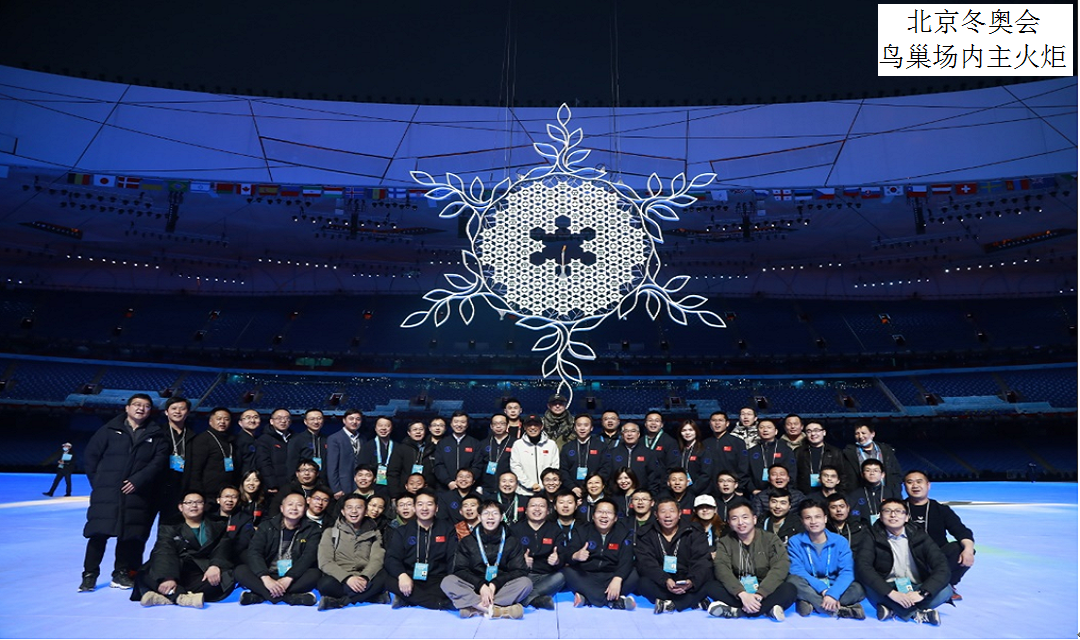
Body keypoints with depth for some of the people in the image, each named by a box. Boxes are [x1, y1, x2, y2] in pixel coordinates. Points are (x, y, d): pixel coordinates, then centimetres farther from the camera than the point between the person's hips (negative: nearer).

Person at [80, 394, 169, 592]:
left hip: (138, 495, 1)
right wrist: (97, 481, 0)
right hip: (107, 493, -1)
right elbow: (91, 455, 6)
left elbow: (159, 462, -3)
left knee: (130, 535, 5)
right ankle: (90, 575, 10)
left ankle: (121, 573, 20)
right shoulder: (110, 430, 6)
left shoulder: (156, 436, 7)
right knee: (99, 533, -3)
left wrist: (138, 481, -13)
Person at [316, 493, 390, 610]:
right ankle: (371, 596, -27)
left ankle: (338, 601, -26)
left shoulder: (374, 533, 14)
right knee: (326, 583, -36)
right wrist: (347, 578, -21)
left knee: (383, 578, -32)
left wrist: (364, 578, -23)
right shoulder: (331, 532, 10)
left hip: (365, 580, 1)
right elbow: (325, 562, -3)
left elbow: (376, 560, -1)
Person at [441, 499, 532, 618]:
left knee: (525, 582, -27)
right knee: (447, 581, -25)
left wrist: (495, 584, -14)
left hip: (501, 589, 0)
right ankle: (501, 610, -37)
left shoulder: (512, 542, 10)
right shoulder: (466, 542, 11)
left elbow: (520, 571, 1)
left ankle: (475, 608, -32)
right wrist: (481, 585, -17)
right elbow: (460, 570, 0)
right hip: (474, 589, 0)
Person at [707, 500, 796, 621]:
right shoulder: (725, 543, 4)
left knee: (789, 589, -30)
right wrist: (743, 594, -31)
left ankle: (737, 611, -31)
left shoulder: (770, 539, 1)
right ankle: (767, 609, -29)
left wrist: (759, 595, -28)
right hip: (738, 593, 1)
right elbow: (721, 569, -14)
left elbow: (780, 568, -15)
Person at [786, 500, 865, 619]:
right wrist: (823, 589, -27)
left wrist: (832, 594, -30)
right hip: (809, 590, -1)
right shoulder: (795, 542, -3)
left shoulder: (840, 541, -1)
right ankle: (840, 610, -29)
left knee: (857, 589, -28)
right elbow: (796, 570, -14)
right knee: (793, 580, -32)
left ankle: (811, 605, -29)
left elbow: (847, 572, -13)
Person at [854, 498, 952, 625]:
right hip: (885, 590, -2)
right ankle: (918, 613, -22)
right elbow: (862, 566, -21)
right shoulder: (873, 536, -6)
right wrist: (892, 593, -32)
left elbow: (942, 567, -13)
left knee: (945, 589, -24)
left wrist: (922, 593, -28)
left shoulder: (919, 536, -2)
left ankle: (893, 610, -20)